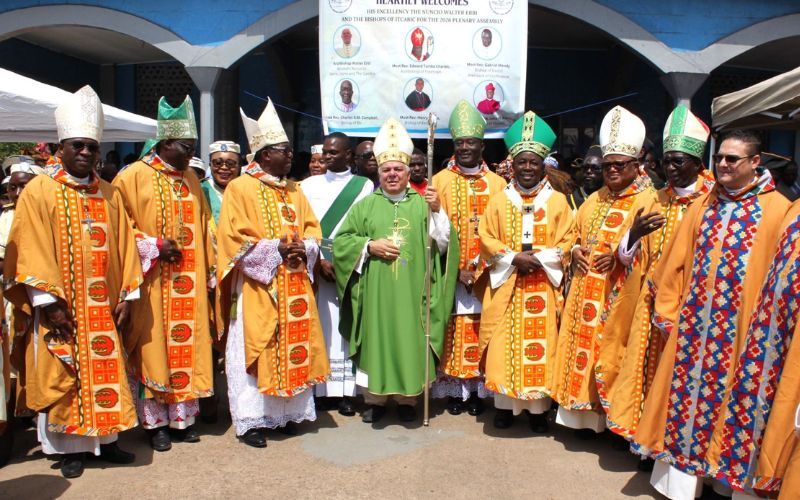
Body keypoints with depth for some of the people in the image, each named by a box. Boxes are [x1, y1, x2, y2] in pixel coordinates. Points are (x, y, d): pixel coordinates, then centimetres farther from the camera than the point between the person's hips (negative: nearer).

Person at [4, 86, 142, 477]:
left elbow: (123, 246, 7)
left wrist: (127, 296, 2)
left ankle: (104, 439, 24)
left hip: (102, 309, 4)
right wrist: (48, 302, -15)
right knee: (61, 377, 6)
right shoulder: (39, 191, -4)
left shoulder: (109, 194, 8)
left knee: (105, 373, 10)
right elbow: (31, 253, -10)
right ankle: (68, 446, 20)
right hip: (59, 308, -3)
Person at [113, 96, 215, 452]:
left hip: (188, 284, 5)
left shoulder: (190, 178, 11)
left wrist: (208, 272, 9)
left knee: (187, 345, 8)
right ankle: (155, 421, 16)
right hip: (151, 283, -5)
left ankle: (183, 415, 21)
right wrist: (154, 246, -15)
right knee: (153, 346, 3)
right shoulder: (133, 177, -6)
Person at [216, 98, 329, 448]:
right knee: (258, 350, -2)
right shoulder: (241, 188, -5)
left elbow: (312, 229, 16)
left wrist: (304, 248, -5)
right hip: (258, 288, -6)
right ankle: (251, 419, 9)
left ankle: (290, 412, 21)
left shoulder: (293, 191, 15)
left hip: (294, 286, 6)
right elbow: (235, 239, -11)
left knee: (294, 346, 9)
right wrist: (276, 248, -16)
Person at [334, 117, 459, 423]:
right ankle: (374, 399, 21)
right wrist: (369, 246, -9)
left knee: (410, 342, 5)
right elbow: (341, 242, 6)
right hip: (375, 294, 0)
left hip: (412, 293, 0)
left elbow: (443, 244, -1)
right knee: (376, 341, 5)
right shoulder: (365, 206, 7)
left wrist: (437, 211, -14)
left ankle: (407, 398, 22)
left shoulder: (422, 204, 7)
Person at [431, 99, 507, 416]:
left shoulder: (497, 184, 6)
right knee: (453, 333, 1)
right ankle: (453, 390, 14)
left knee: (482, 334, 5)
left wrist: (478, 267, -10)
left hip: (486, 276, 1)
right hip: (450, 275, -1)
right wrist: (457, 270, -12)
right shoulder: (441, 181, 2)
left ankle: (477, 390, 17)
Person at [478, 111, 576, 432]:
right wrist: (514, 258, -13)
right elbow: (486, 239, 1)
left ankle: (538, 407, 16)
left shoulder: (558, 201, 5)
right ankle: (504, 404, 17)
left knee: (541, 345, 2)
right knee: (505, 346, 3)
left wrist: (539, 258, -14)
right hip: (506, 285, 1)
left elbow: (567, 241, 0)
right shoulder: (499, 201, 6)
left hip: (544, 286, 0)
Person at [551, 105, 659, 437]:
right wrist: (576, 250, 1)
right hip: (586, 293, 6)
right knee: (584, 347, 9)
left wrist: (621, 254, -24)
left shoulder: (648, 202, -5)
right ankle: (586, 414, 21)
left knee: (613, 354, -1)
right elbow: (574, 234, 21)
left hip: (619, 297, -6)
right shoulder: (594, 200, 16)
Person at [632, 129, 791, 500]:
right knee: (687, 392, 9)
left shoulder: (777, 210, -4)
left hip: (742, 328, -4)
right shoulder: (703, 206, 9)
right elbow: (676, 262, 8)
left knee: (731, 397, 8)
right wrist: (667, 313, 4)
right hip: (695, 322, 4)